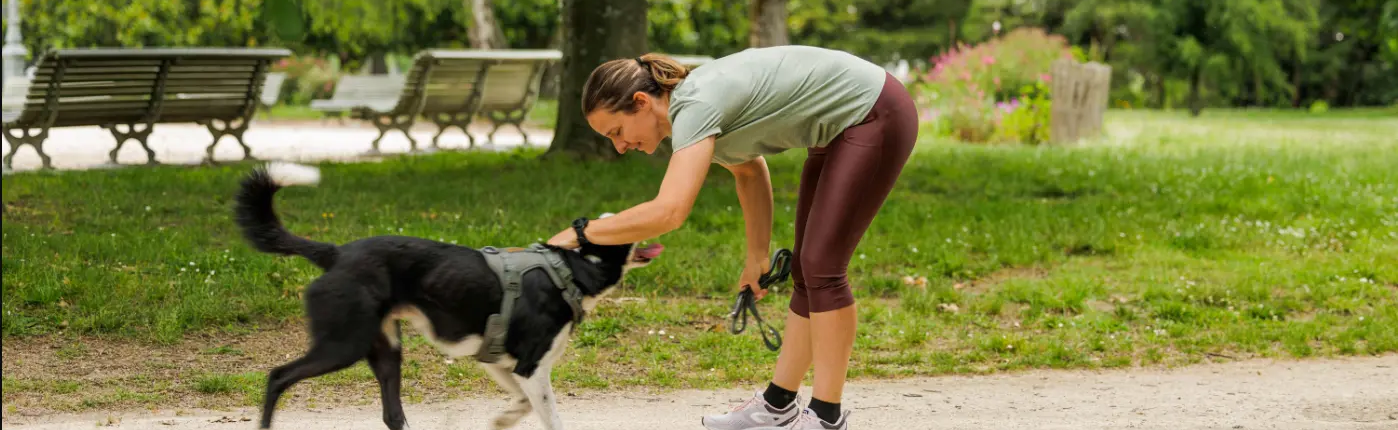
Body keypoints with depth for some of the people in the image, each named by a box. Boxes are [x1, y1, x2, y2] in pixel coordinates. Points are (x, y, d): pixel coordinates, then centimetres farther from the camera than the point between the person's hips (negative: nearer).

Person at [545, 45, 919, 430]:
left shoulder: (696, 105, -27)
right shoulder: (691, 108, 1)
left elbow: (668, 212, -39)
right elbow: (750, 170, 18)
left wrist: (581, 232, -29)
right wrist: (758, 255, 18)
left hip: (876, 117, -10)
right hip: (840, 127, 10)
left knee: (822, 265, -10)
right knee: (807, 266, 11)